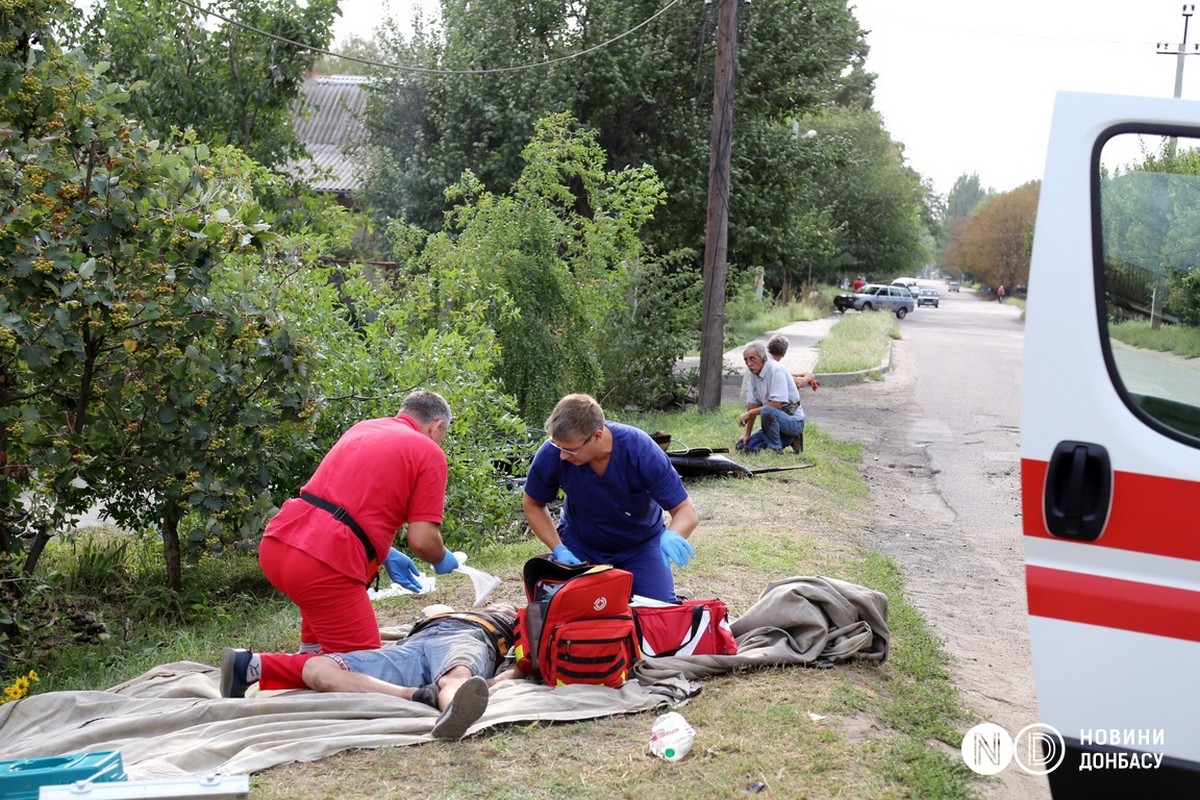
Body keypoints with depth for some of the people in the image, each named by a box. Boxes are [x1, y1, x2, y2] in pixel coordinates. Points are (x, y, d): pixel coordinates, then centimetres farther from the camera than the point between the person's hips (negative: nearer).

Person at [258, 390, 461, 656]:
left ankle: (310, 656, 31)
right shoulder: (429, 452, 3)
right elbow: (422, 541, -4)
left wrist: (385, 556, 34)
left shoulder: (361, 427, 23)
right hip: (323, 564, -8)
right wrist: (443, 560, 18)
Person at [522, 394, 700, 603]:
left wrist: (672, 535, -50)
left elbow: (687, 511, -27)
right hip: (580, 544, 1)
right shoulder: (551, 454, -27)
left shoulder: (641, 450, -32)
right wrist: (558, 549, -19)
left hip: (640, 544, -1)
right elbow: (532, 504, -7)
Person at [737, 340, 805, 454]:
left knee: (767, 411, -37)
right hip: (774, 419, 9)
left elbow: (777, 404, -27)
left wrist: (749, 413, -21)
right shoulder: (752, 372, 4)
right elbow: (753, 404, 7)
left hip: (794, 422, -9)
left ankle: (775, 449, -15)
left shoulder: (776, 370, -20)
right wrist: (747, 434, 5)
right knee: (743, 446, 0)